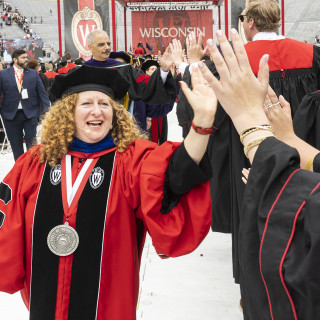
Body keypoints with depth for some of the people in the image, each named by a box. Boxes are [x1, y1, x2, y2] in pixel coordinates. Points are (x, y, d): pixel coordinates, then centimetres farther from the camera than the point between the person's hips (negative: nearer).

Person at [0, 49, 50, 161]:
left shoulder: (33, 73, 7)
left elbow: (42, 92, 4)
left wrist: (46, 108, -6)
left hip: (30, 114, 0)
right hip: (11, 115, 0)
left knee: (32, 143, -1)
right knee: (16, 146, 9)